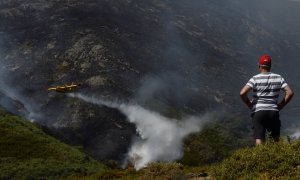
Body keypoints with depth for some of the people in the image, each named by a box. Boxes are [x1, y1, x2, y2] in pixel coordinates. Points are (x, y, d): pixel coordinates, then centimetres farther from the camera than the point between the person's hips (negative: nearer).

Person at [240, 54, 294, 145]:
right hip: (273, 111, 3)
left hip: (258, 111, -3)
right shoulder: (278, 78, 6)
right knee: (276, 139, 24)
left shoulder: (255, 79, -3)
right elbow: (290, 93, -2)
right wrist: (280, 105, 7)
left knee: (259, 142, -7)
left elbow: (242, 93, -15)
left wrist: (249, 104, 2)